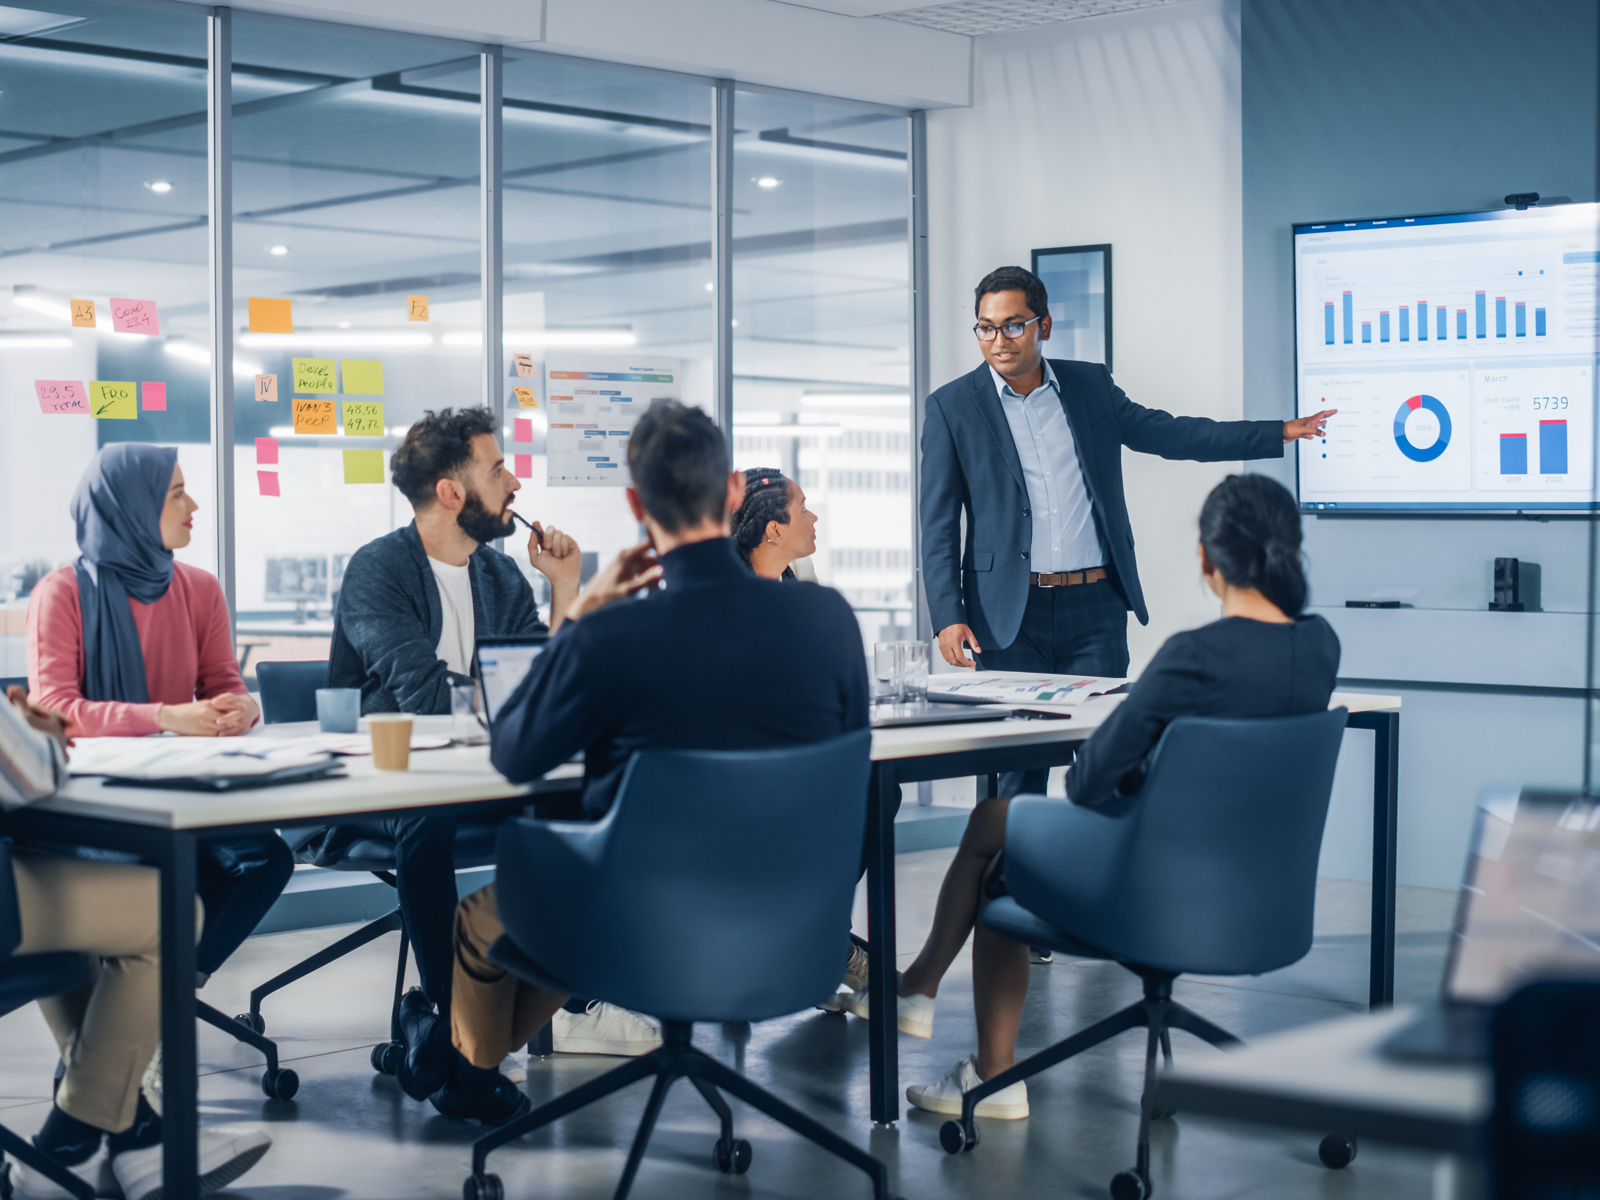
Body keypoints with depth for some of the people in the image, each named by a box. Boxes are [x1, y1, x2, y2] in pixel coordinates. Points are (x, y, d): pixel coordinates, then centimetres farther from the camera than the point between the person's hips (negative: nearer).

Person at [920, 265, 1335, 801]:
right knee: (1018, 767, -1)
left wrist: (1280, 434, 10)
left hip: (1095, 609, 2)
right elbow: (938, 525, 0)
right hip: (1011, 613, -2)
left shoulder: (1090, 385, 10)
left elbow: (1168, 433, 15)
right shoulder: (951, 407, 1)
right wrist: (948, 616, -11)